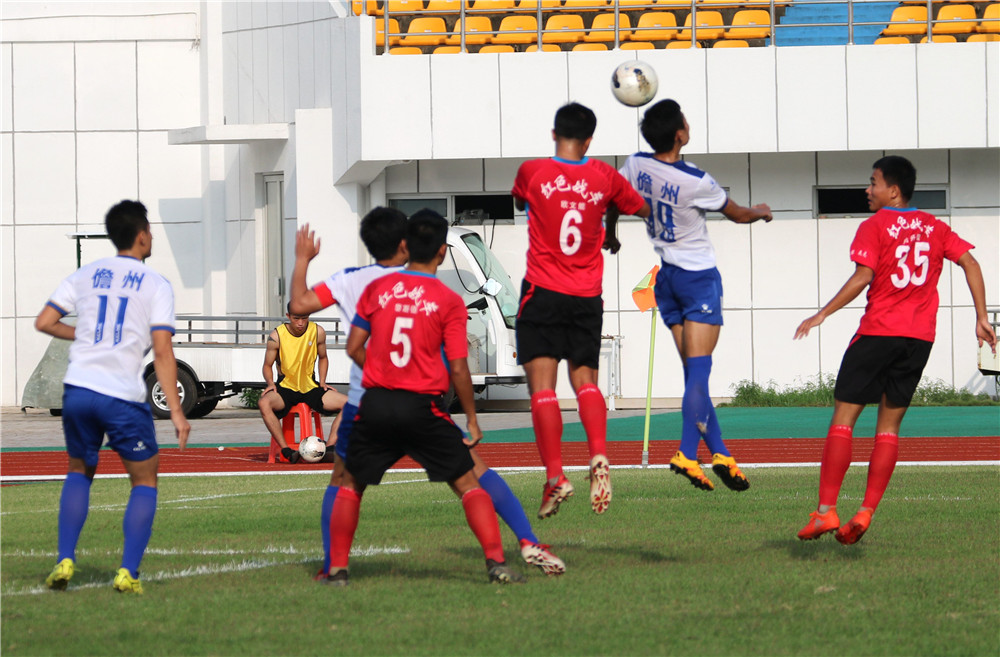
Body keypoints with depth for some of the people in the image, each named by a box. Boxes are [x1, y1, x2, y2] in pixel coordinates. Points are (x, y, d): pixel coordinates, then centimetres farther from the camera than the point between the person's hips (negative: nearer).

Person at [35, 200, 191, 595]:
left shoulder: (84, 276, 9)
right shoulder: (156, 285, -1)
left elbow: (44, 322, 4)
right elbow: (162, 352, -9)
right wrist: (176, 412, -9)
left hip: (78, 391, 3)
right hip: (124, 398, -3)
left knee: (79, 472, 24)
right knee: (145, 481, 12)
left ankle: (65, 560, 10)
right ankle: (127, 573, 0)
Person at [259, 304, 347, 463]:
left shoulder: (318, 332, -4)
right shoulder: (277, 336, -10)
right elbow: (268, 365, 1)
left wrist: (322, 383, 2)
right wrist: (270, 383, -18)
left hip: (310, 388, 3)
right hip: (285, 388, -3)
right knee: (264, 403, -36)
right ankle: (286, 450, -33)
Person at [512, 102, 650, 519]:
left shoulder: (532, 172, -3)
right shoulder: (604, 176, 2)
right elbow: (642, 209, 20)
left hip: (542, 293, -3)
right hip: (587, 296, 3)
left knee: (542, 386, -3)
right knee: (585, 380, 11)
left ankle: (555, 477, -13)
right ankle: (599, 456, -14)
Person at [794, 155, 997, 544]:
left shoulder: (874, 227, -4)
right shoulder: (935, 227, 11)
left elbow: (862, 278, -14)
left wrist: (823, 314, -9)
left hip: (879, 333, -5)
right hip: (920, 337, 5)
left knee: (843, 418, 0)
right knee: (889, 426, 9)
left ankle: (826, 511, -7)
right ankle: (865, 512, 1)